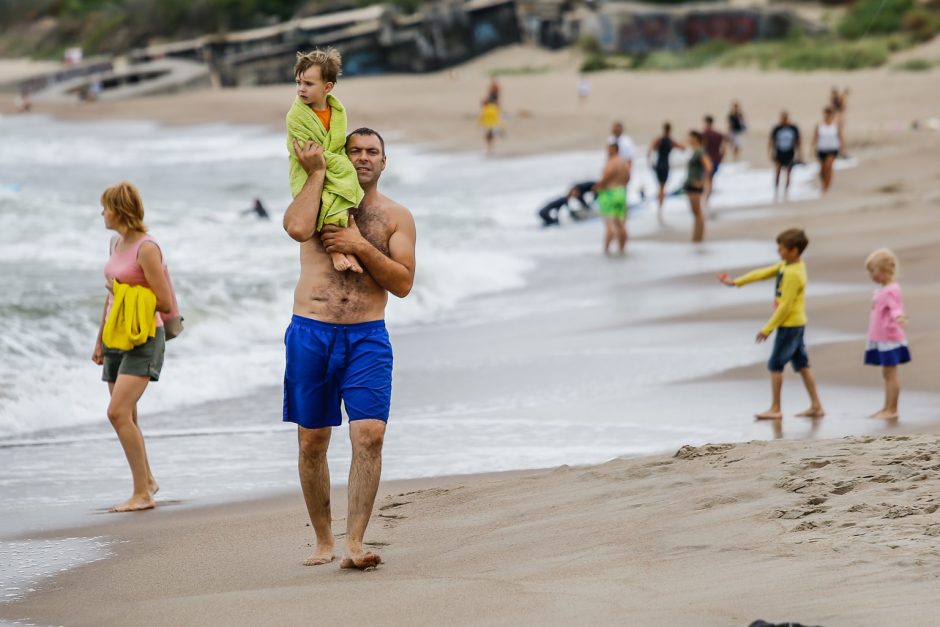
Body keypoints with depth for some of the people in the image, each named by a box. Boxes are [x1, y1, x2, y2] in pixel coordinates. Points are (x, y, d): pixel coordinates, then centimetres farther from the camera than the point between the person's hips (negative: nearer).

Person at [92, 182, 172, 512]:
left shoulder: (146, 249, -15)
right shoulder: (116, 243, 10)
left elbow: (165, 304, -15)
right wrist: (100, 339, 24)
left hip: (144, 339, -8)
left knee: (118, 412, -18)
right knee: (126, 417, 12)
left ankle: (142, 493, -14)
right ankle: (147, 480, 29)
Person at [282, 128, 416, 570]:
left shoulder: (396, 217, 9)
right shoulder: (319, 200, 8)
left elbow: (403, 283, 0)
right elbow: (297, 228, -16)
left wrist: (361, 246, -11)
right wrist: (316, 172, -9)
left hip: (367, 337, 0)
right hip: (310, 333, 1)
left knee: (370, 435, -15)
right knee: (312, 442, 5)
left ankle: (354, 545, -16)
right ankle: (323, 541, 18)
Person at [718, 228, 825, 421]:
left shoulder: (793, 274, -21)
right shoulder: (786, 265, 8)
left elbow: (785, 306, -21)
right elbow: (764, 273, 14)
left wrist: (767, 329, -17)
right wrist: (736, 282, 14)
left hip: (789, 324, -10)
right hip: (797, 323, 10)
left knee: (776, 364, -3)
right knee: (802, 365, 11)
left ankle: (775, 409, 2)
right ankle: (816, 406, 12)